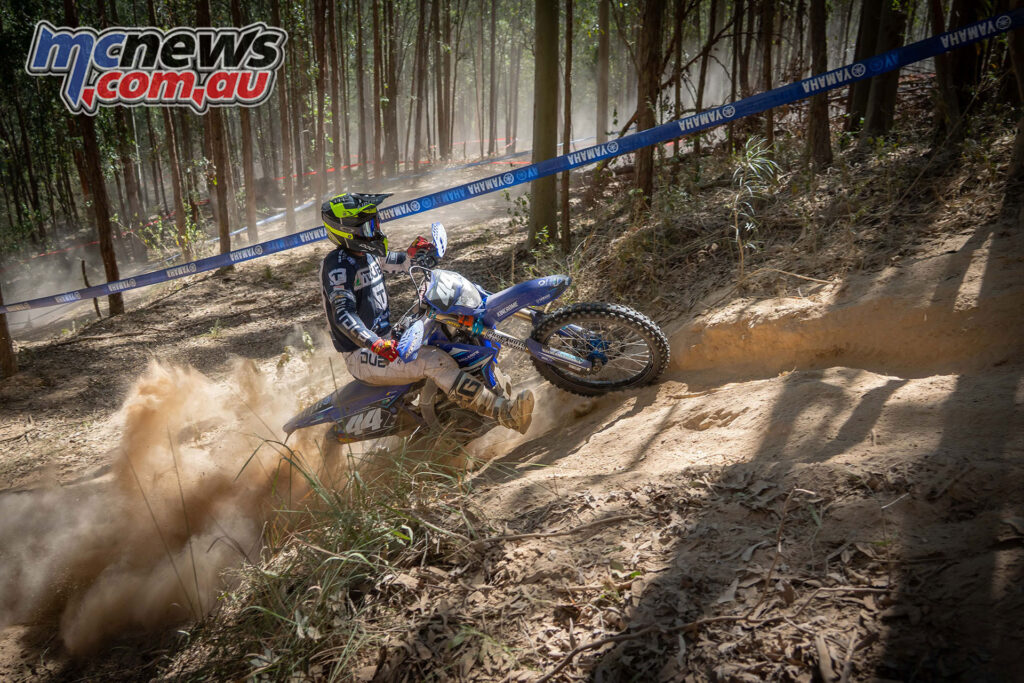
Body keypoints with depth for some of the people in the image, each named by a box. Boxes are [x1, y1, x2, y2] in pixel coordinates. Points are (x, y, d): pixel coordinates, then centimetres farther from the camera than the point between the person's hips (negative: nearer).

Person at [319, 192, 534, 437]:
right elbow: (344, 315, -29)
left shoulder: (365, 254, 10)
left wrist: (413, 253, 5)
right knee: (436, 361, -30)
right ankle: (506, 414, -37)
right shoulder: (337, 265, -17)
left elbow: (397, 263, 28)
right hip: (363, 356, -10)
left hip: (385, 338, 11)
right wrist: (375, 343, -43)